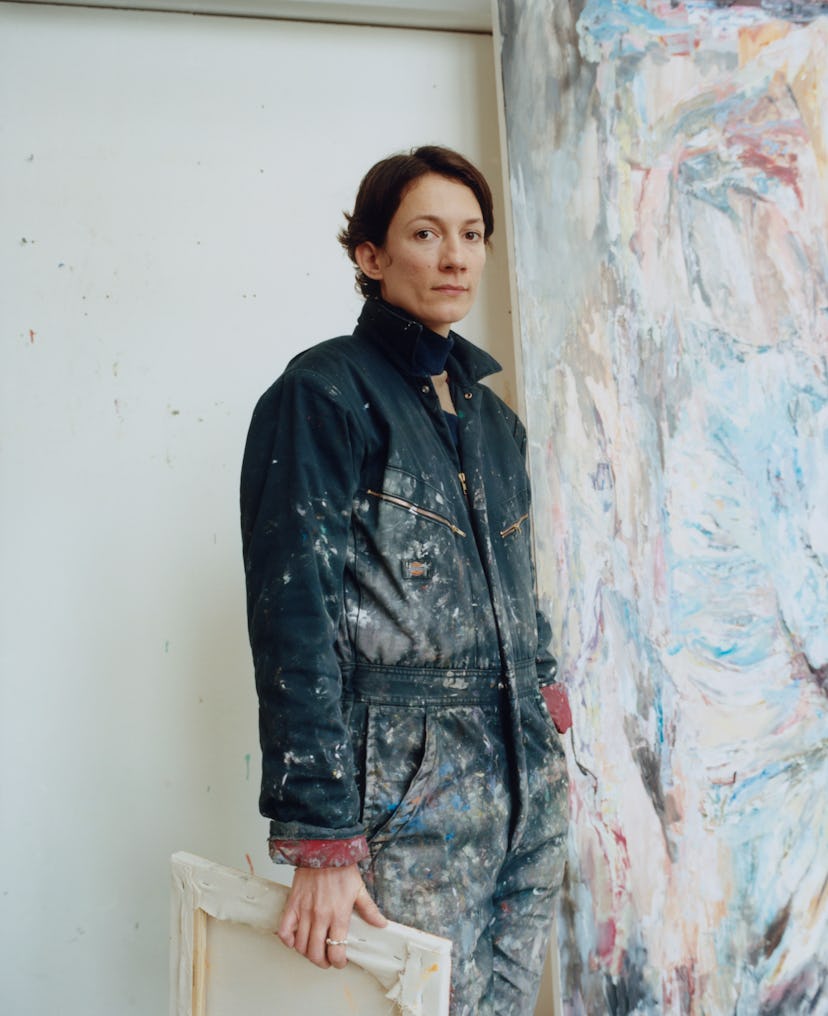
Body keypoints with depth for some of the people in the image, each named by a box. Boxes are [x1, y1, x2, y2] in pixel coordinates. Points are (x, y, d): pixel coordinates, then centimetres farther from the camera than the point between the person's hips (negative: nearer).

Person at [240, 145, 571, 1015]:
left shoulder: (489, 413, 15)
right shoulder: (325, 394, -7)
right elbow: (295, 616, -14)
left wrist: (547, 722, 15)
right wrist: (321, 838, -18)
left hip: (527, 785, 7)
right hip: (411, 793, -7)